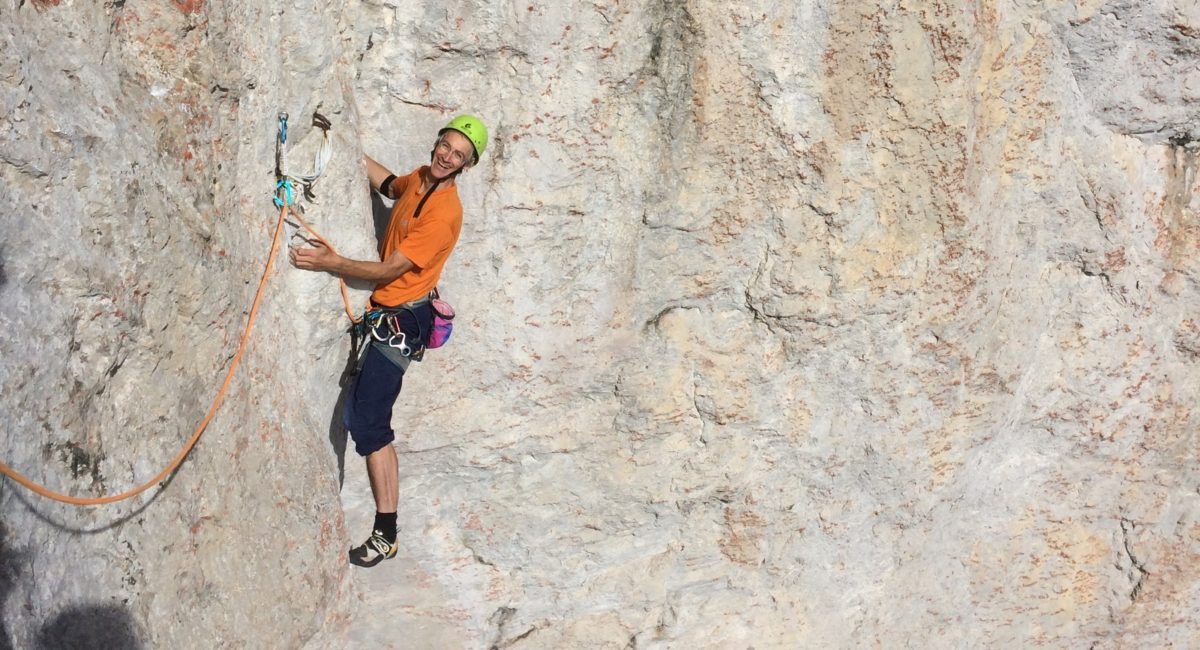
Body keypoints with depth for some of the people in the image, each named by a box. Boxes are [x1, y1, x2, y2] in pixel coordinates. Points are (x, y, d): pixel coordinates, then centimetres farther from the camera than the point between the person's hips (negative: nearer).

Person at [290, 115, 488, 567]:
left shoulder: (444, 212, -22)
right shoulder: (421, 178, 5)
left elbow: (389, 270, -22)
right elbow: (390, 185, 32)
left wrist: (329, 263, -23)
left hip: (400, 321, -10)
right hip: (383, 313, 10)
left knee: (368, 425, -14)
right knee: (356, 415, 19)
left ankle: (385, 535, -9)